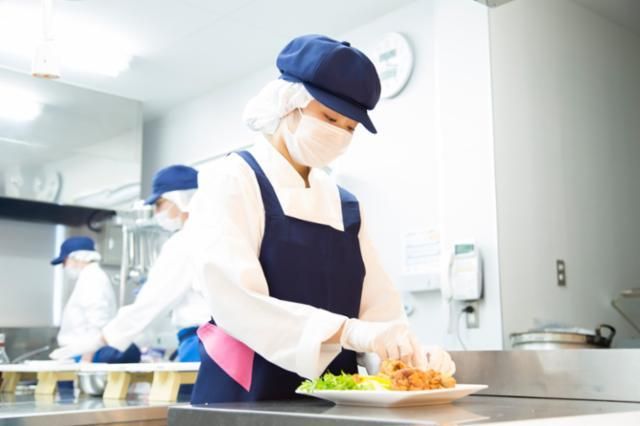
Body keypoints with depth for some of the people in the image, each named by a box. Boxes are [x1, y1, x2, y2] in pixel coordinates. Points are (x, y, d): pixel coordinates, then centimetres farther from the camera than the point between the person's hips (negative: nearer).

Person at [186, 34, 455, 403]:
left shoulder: (347, 205, 10)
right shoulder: (233, 182, -7)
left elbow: (378, 304, 5)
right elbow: (234, 301, -21)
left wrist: (412, 355, -14)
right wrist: (348, 331, -29)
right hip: (249, 395, -5)